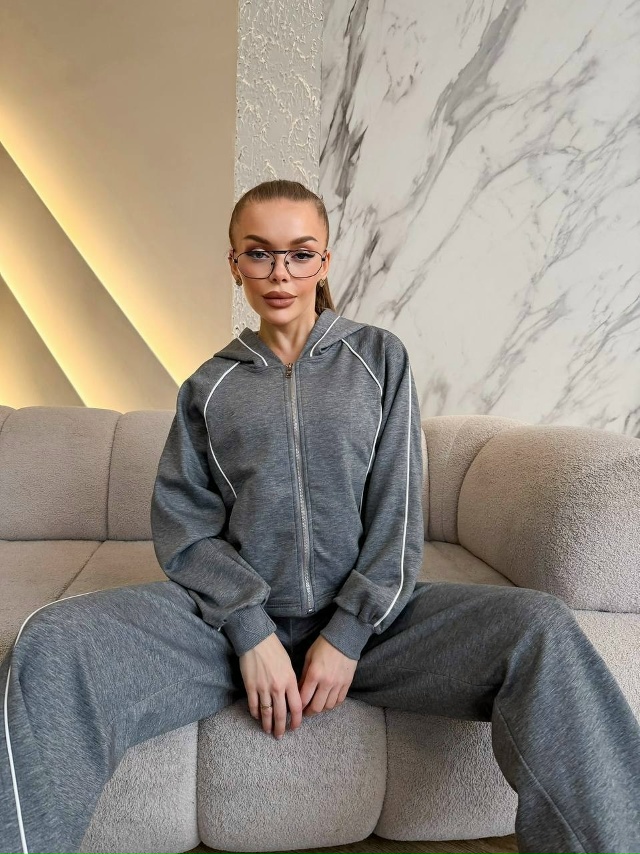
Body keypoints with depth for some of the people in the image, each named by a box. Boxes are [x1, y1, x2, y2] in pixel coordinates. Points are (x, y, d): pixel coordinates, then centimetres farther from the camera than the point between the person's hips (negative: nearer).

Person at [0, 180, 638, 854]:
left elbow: (397, 513, 1)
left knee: (543, 628, -24)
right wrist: (252, 631, -12)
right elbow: (183, 526, 3)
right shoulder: (209, 386, 10)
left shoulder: (380, 357, 8)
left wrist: (349, 632, -9)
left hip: (368, 613, 0)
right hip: (234, 617, 1)